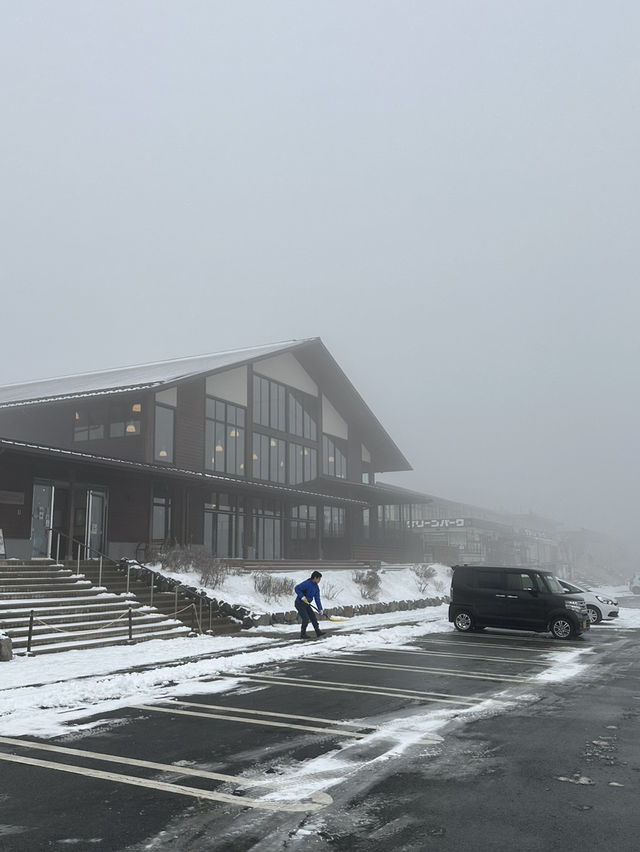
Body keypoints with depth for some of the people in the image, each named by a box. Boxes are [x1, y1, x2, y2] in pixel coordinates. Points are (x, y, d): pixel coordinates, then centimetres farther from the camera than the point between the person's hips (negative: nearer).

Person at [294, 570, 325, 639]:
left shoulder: (316, 587, 6)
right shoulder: (307, 583, -21)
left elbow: (317, 599, 9)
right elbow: (297, 588, -24)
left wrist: (320, 609, 3)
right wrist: (302, 597, -30)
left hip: (306, 604, 8)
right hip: (299, 603, -8)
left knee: (313, 617, 5)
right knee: (306, 619, -12)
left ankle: (318, 632, 13)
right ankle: (303, 634, 0)